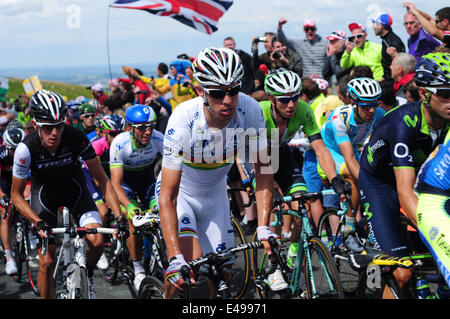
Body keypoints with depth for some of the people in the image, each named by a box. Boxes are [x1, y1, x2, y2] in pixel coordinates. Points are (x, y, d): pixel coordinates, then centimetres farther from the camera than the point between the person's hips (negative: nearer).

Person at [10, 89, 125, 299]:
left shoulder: (76, 138, -29)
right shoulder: (26, 148, -30)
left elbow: (102, 179, -21)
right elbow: (16, 195, -17)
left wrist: (119, 216, -29)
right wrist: (38, 223, -30)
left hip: (74, 188, 1)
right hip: (44, 193, -1)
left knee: (96, 241, -21)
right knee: (47, 262, -8)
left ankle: (87, 273, 12)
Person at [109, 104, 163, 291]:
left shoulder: (158, 139, -25)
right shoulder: (119, 144, -31)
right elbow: (116, 184, -34)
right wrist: (129, 206, -52)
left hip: (147, 178, 3)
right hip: (125, 180, -2)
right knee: (134, 219, -25)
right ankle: (138, 271, -12)